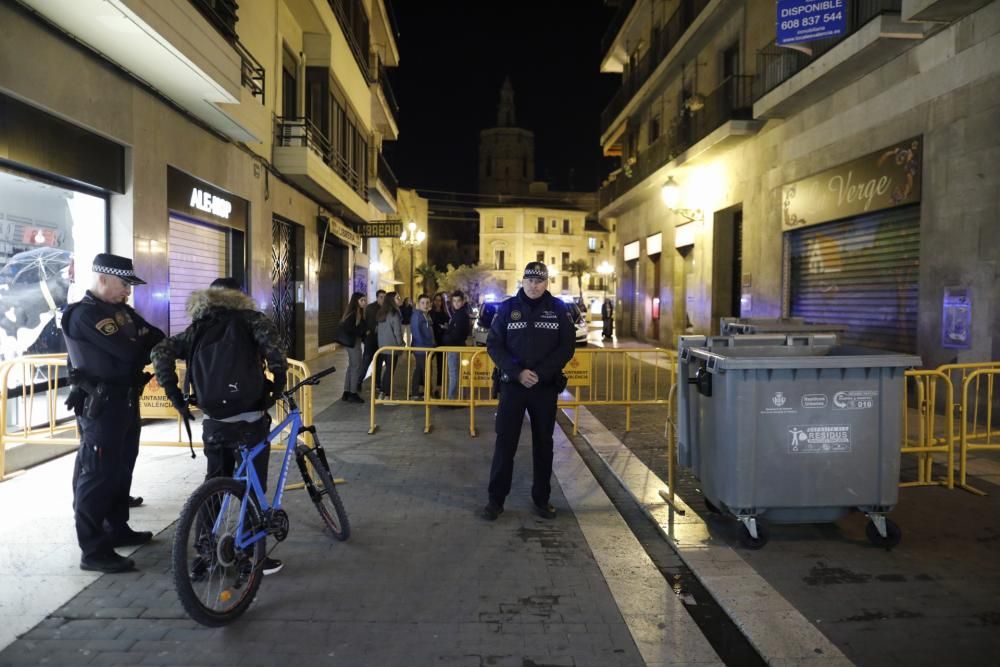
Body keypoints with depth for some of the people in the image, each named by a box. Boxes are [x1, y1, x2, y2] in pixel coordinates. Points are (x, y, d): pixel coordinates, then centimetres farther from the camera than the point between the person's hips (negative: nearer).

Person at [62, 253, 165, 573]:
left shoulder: (121, 309, 13)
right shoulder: (84, 314, -17)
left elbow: (155, 338, 9)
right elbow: (128, 351, -24)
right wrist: (148, 342, -5)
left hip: (125, 400, 9)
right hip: (101, 404, -9)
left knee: (122, 468, 18)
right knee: (97, 474, -4)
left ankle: (117, 529, 32)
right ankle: (93, 551, 3)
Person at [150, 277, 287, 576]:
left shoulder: (197, 329, 10)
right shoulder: (249, 319, 0)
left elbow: (160, 351, -1)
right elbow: (267, 330, -22)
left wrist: (172, 392, 2)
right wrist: (279, 375, -13)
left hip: (214, 424, 4)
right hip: (250, 422, -4)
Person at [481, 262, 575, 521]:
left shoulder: (559, 309, 2)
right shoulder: (507, 308, 1)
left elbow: (567, 348, -2)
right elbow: (494, 346, -2)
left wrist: (540, 373, -14)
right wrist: (518, 372, -16)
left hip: (546, 386, 1)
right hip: (512, 384, -1)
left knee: (543, 443, 9)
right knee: (505, 442, 0)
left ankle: (542, 499, 21)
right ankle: (496, 499, 9)